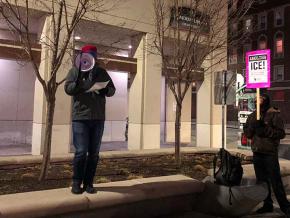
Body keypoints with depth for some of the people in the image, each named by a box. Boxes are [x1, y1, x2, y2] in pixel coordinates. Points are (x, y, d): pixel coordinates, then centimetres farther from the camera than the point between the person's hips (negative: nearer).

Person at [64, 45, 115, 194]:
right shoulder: (75, 71, 8)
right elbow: (67, 88, -2)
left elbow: (112, 89, 13)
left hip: (98, 118, 3)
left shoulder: (102, 72, 14)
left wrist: (106, 90, -10)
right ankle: (76, 183, 12)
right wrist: (79, 83, -21)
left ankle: (88, 183, 19)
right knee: (81, 152, -5)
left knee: (94, 153, 7)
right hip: (80, 117, -3)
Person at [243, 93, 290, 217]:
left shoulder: (274, 114, -3)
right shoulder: (252, 116, 12)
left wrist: (265, 130, -21)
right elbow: (247, 133, 8)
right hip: (257, 153, 5)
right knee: (262, 181, 13)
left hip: (270, 153, -5)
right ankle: (267, 205, 26)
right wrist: (253, 126, -11)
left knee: (275, 181, -3)